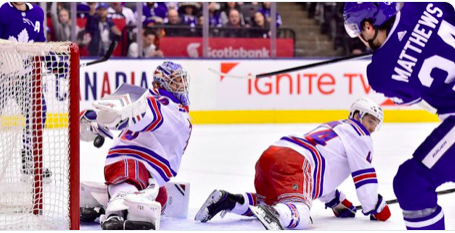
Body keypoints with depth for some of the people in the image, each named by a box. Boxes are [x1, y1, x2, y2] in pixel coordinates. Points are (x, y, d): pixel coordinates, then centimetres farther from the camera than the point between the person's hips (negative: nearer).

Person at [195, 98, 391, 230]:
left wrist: (337, 202, 44)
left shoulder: (333, 128, 39)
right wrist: (376, 208, 18)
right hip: (293, 163, -9)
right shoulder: (357, 132, 12)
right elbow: (363, 175, 7)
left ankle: (226, 200, 5)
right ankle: (271, 214, -59)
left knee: (268, 203, 30)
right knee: (299, 214, -27)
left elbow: (321, 173, 44)